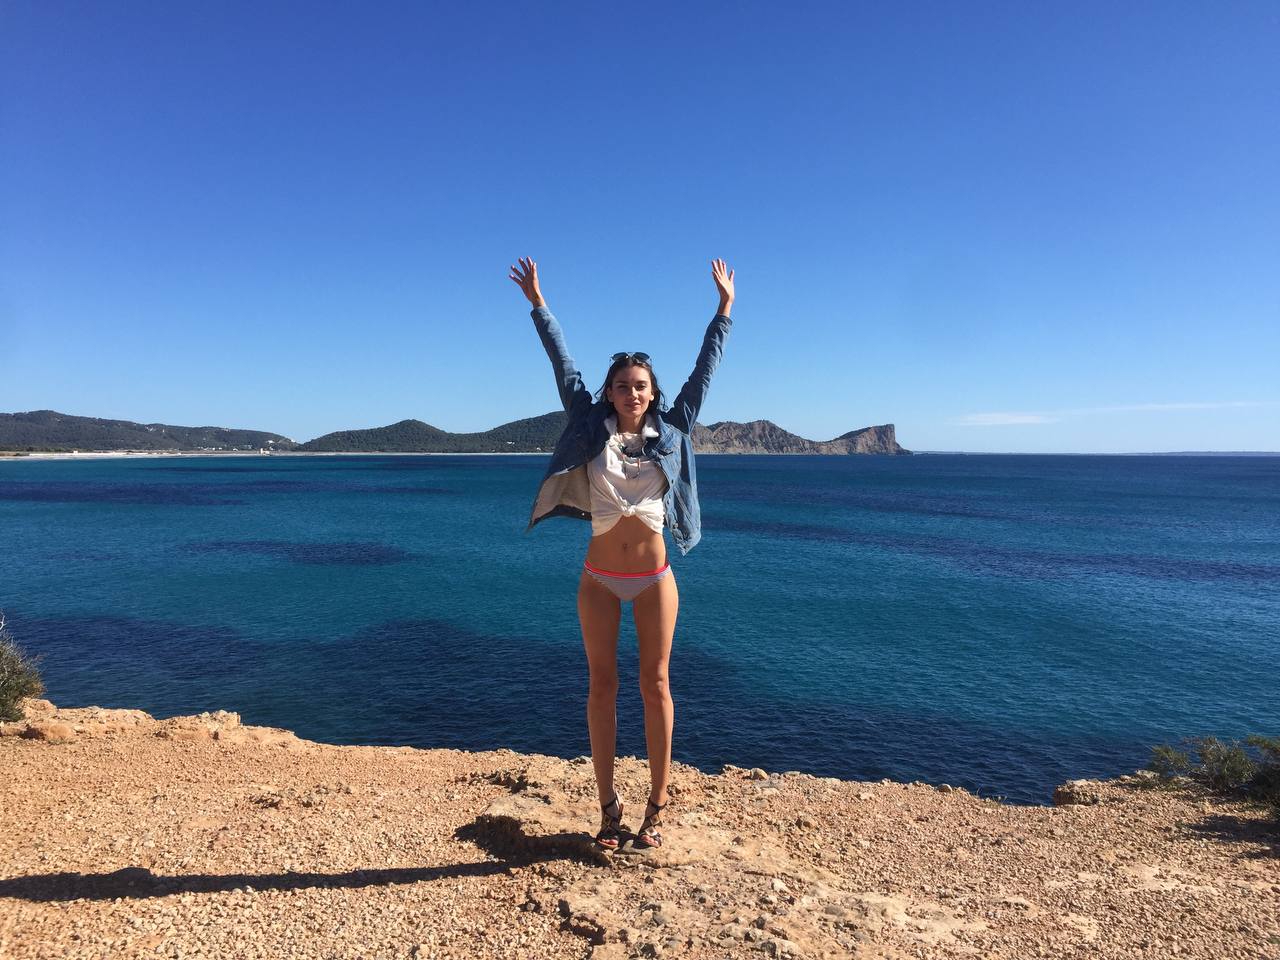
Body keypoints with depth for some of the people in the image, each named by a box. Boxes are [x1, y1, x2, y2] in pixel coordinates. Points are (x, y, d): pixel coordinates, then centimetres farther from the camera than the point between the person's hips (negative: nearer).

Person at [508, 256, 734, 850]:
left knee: (654, 686, 6)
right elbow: (563, 367, 3)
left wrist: (724, 307, 10)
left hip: (653, 576, 0)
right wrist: (538, 304, 7)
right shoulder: (593, 431, 0)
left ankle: (656, 806, 18)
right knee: (602, 687, 6)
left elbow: (704, 370, 6)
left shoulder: (670, 432, 1)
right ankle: (608, 807, 18)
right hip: (600, 577, 0)